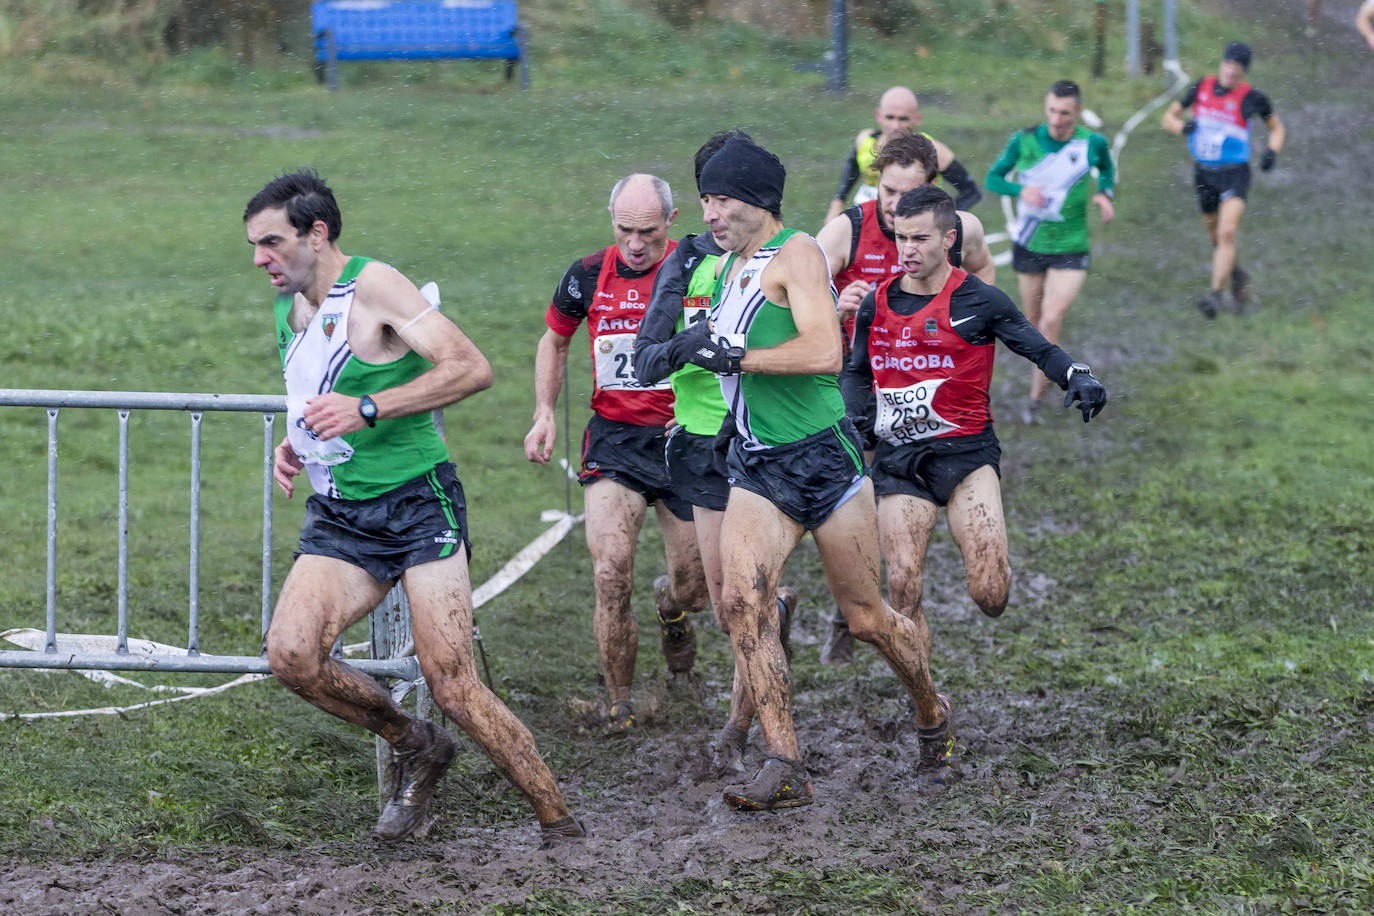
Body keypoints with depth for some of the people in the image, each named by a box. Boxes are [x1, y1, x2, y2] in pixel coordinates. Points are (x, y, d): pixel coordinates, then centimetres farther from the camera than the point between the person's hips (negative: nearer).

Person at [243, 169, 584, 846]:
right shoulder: (289, 309, 13)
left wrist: (368, 409, -24)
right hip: (338, 516, 7)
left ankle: (561, 826, 1)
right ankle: (414, 748, 7)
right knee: (291, 655, -17)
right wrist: (294, 448, 10)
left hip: (416, 505, -7)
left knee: (453, 689, -12)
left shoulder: (374, 286, -11)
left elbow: (471, 368, -20)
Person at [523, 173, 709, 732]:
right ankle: (618, 701, 4)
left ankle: (670, 606, 42)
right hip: (614, 438, 1)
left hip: (684, 441, -1)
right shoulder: (588, 276, 0)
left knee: (694, 587, 3)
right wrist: (545, 413, 5)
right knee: (611, 577, -13)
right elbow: (554, 342, 17)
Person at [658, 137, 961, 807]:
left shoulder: (796, 252, -11)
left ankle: (934, 717, 32)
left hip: (823, 457, -6)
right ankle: (785, 769, -15)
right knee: (742, 601, -15)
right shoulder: (730, 264, 14)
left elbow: (823, 353, -25)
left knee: (866, 619, 4)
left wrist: (729, 355, -21)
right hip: (756, 465, 6)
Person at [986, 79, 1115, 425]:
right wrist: (1021, 190, -20)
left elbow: (1107, 169, 15)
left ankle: (1035, 399, -6)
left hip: (1071, 248, -2)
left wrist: (1104, 193, -6)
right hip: (1028, 244, 2)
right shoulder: (1024, 140, -9)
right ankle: (1043, 371, 43)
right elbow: (993, 178, 1)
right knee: (1033, 322, 13)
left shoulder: (1093, 143, -8)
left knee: (1051, 321, -15)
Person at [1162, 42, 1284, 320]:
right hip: (1203, 173, 4)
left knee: (1226, 233, -21)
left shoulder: (1252, 98, -8)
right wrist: (1182, 126, -15)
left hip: (1235, 174, -4)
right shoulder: (1201, 87, 0)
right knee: (1215, 237, 17)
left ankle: (1215, 294, -23)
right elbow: (1169, 117, 8)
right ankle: (1237, 276, 43)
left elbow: (1276, 127, 8)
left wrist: (1272, 151, -12)